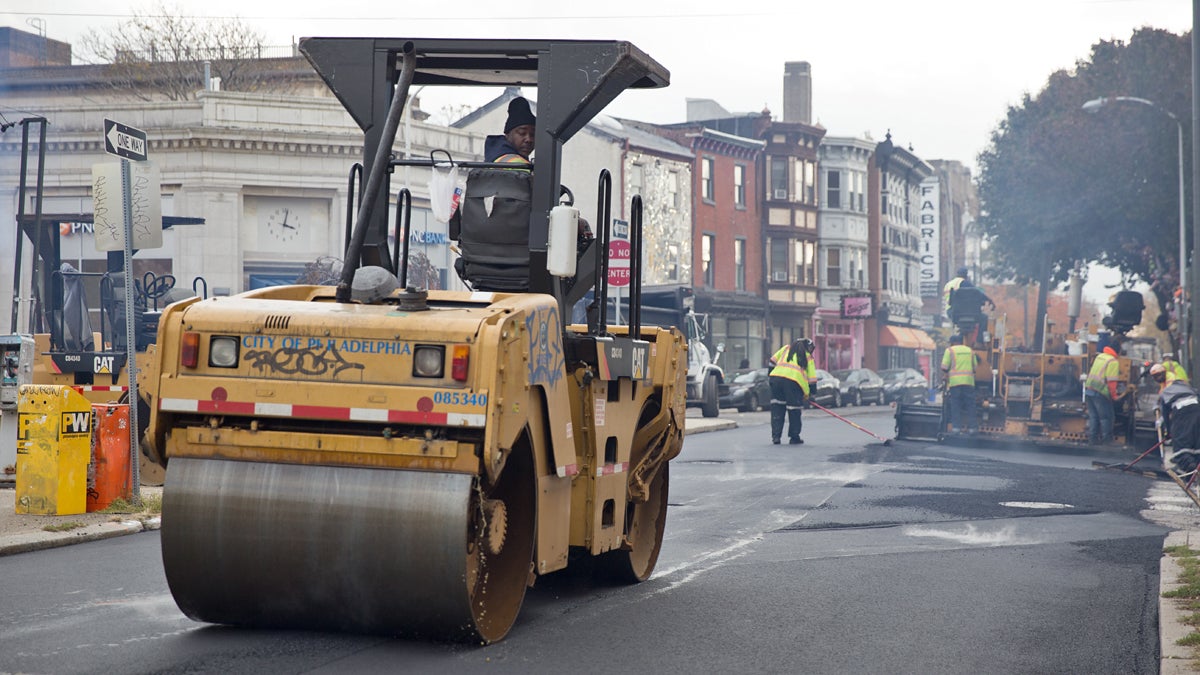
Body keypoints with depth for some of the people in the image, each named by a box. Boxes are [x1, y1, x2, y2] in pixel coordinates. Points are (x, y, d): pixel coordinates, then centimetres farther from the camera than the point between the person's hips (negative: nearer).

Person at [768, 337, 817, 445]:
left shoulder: (786, 348, 26)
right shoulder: (808, 357, 20)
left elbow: (773, 361, 22)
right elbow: (812, 377, 18)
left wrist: (770, 377, 29)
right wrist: (808, 393, 26)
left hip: (776, 377, 3)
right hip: (794, 382, -2)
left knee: (777, 408, 12)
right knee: (794, 410, 10)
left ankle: (776, 436, 9)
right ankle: (794, 437, 17)